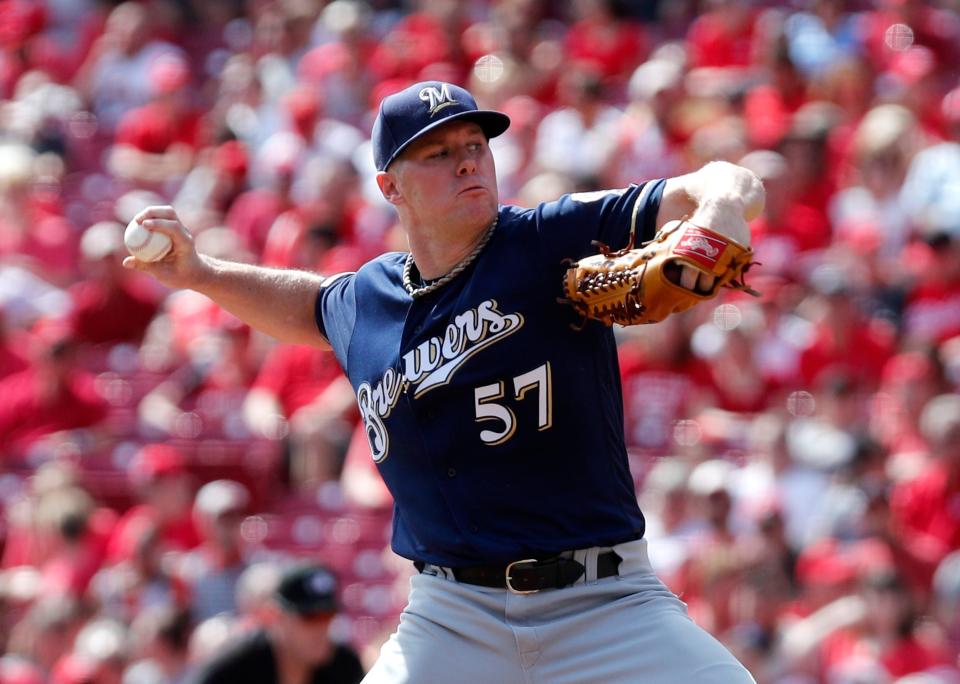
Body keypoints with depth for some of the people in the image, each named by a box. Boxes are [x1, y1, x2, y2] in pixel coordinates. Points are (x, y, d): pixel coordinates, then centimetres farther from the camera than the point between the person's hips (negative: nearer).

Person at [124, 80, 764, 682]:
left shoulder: (555, 240, -5)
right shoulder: (363, 301, 9)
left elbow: (733, 189, -13)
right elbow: (313, 305, 36)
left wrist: (715, 219, -36)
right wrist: (202, 272, 24)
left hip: (604, 601, -3)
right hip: (451, 618, 3)